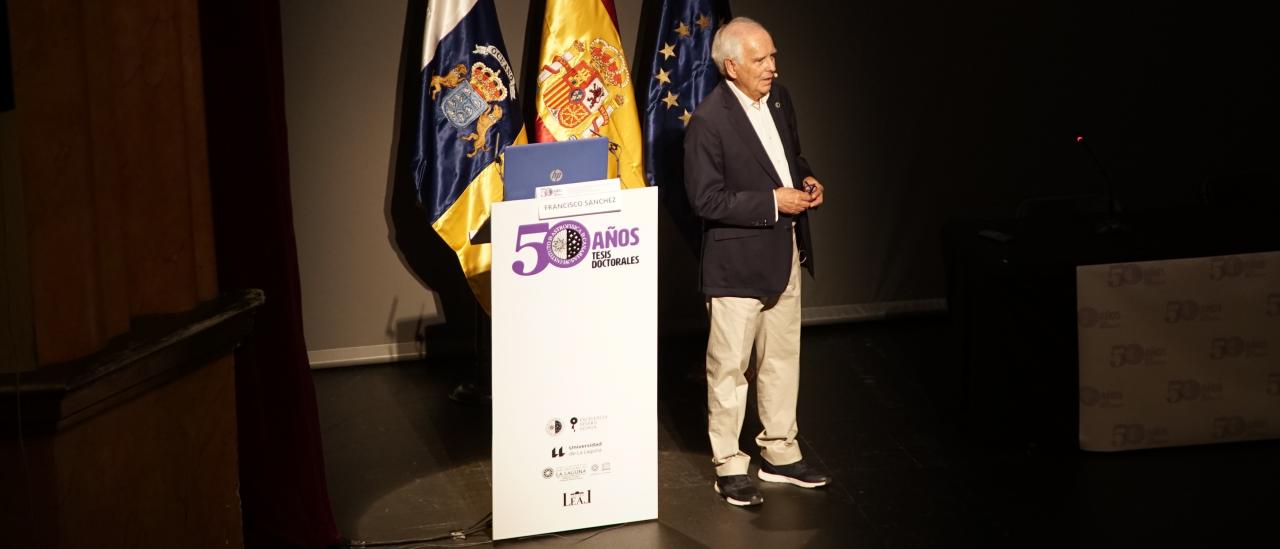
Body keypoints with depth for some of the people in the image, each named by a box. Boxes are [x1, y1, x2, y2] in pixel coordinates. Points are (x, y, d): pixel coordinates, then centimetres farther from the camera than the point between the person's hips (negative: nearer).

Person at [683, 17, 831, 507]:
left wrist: (807, 181, -2)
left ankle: (780, 454, 31)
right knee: (730, 367, 3)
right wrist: (773, 203, -21)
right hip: (737, 263, -8)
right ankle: (729, 466, 16)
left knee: (783, 359, 17)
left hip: (786, 255, 8)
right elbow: (705, 199, -20)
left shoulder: (779, 98, 4)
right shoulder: (708, 122, -20)